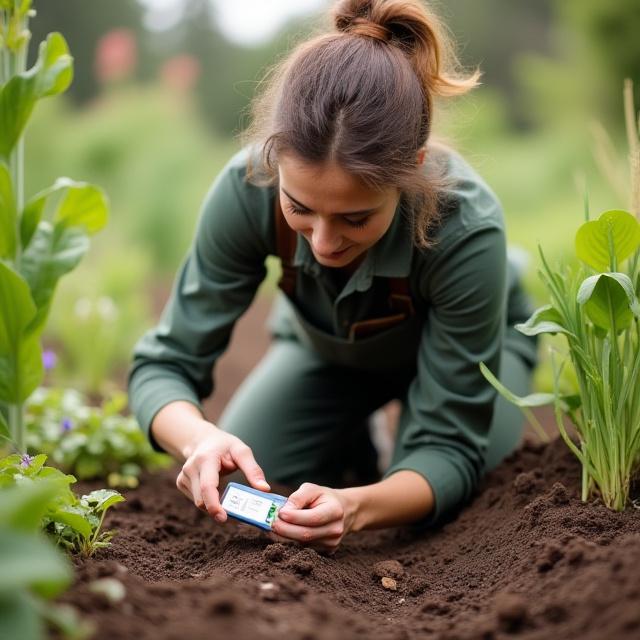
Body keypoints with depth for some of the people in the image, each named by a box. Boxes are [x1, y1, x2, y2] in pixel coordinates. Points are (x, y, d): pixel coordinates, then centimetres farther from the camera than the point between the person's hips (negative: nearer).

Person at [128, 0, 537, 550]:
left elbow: (451, 448, -35)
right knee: (231, 485, -9)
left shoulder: (467, 229, -42)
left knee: (433, 524, -23)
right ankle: (349, 441, 22)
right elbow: (166, 364, -27)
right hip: (325, 348, 2)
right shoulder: (249, 187, -36)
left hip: (469, 346, -2)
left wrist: (357, 507, -56)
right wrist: (199, 438, -50)